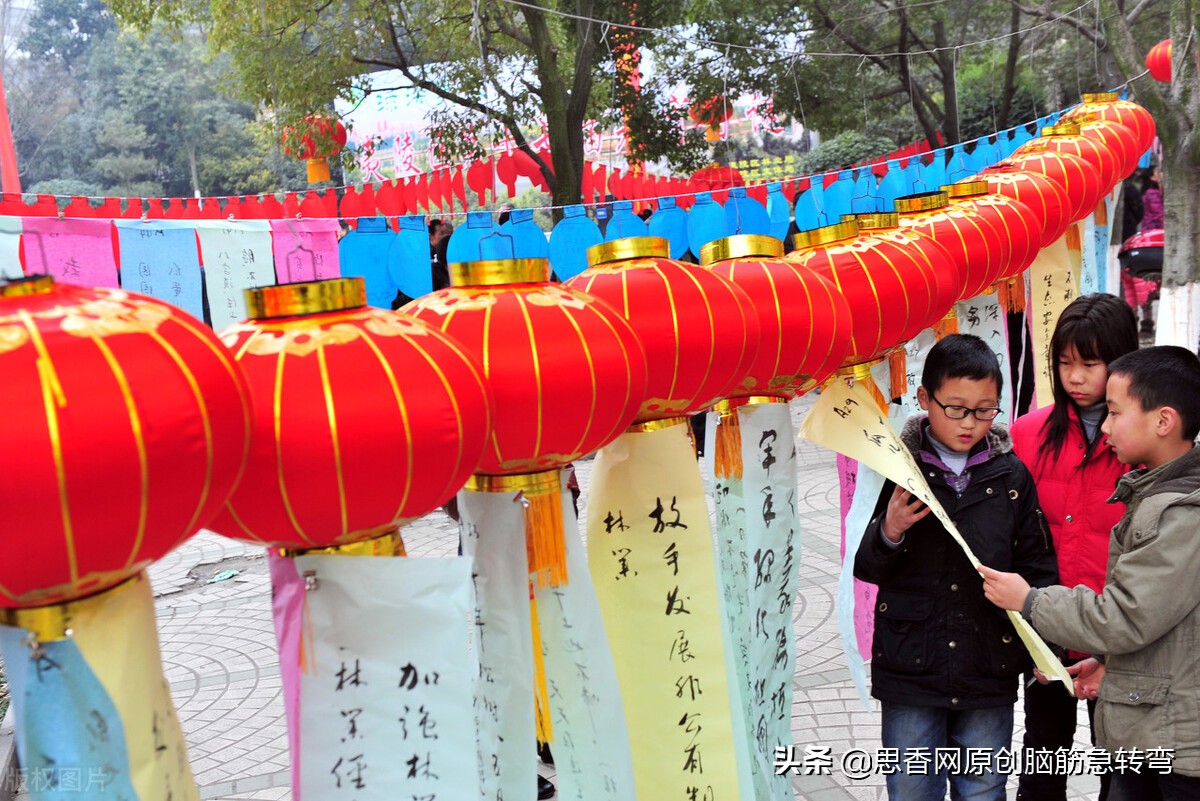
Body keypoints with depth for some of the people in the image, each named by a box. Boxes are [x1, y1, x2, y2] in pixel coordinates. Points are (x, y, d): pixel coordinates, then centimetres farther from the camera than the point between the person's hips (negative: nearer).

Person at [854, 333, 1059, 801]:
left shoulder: (1011, 474, 1)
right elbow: (865, 568, -1)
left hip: (989, 671, 2)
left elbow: (1037, 565, 6)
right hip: (910, 670, -1)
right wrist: (890, 533, -21)